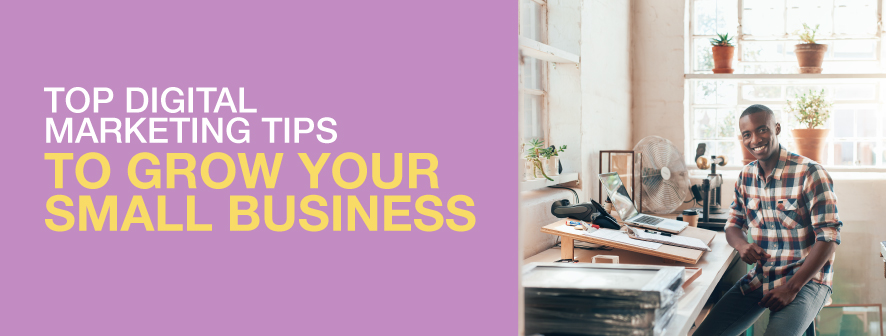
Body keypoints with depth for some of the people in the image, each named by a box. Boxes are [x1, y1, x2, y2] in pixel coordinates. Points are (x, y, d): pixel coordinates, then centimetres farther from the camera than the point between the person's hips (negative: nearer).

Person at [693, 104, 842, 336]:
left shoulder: (811, 174, -12)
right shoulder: (745, 177, 7)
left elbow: (829, 237, -15)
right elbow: (734, 224, 17)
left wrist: (792, 288, -20)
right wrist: (742, 244, -9)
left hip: (805, 279, -5)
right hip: (759, 279, 5)